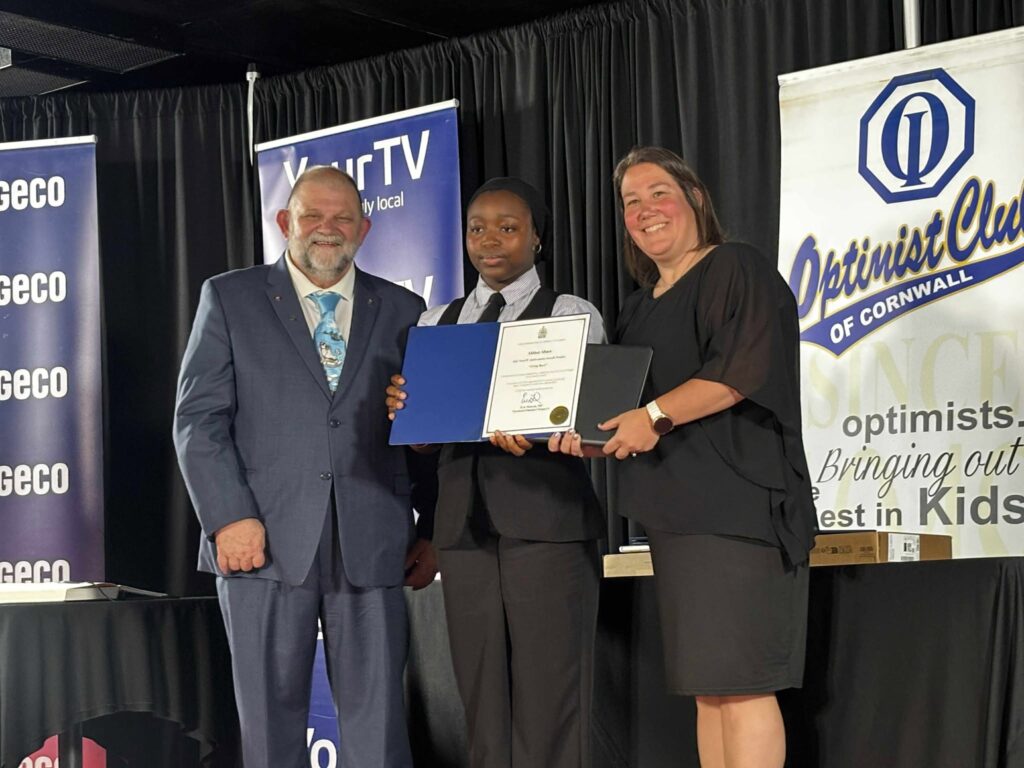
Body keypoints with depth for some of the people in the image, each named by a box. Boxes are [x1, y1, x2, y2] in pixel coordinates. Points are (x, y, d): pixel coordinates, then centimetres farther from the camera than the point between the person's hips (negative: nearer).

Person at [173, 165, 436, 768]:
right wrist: (229, 516, -9)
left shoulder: (402, 310, 14)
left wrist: (431, 532, 7)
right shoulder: (230, 299, 9)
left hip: (372, 547, 1)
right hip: (266, 542, -1)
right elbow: (198, 418, 2)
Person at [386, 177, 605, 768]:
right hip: (465, 521, 5)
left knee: (549, 695, -5)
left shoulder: (572, 314, 3)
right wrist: (404, 408, -6)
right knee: (483, 700, 8)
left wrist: (528, 431, -27)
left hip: (546, 522, -5)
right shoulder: (437, 324, 17)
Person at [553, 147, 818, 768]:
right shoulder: (642, 308, 22)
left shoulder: (736, 269, -2)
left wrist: (657, 415, -20)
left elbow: (745, 367, -16)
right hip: (676, 510, 9)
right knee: (706, 687, 7)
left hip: (735, 503, -8)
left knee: (737, 682, -11)